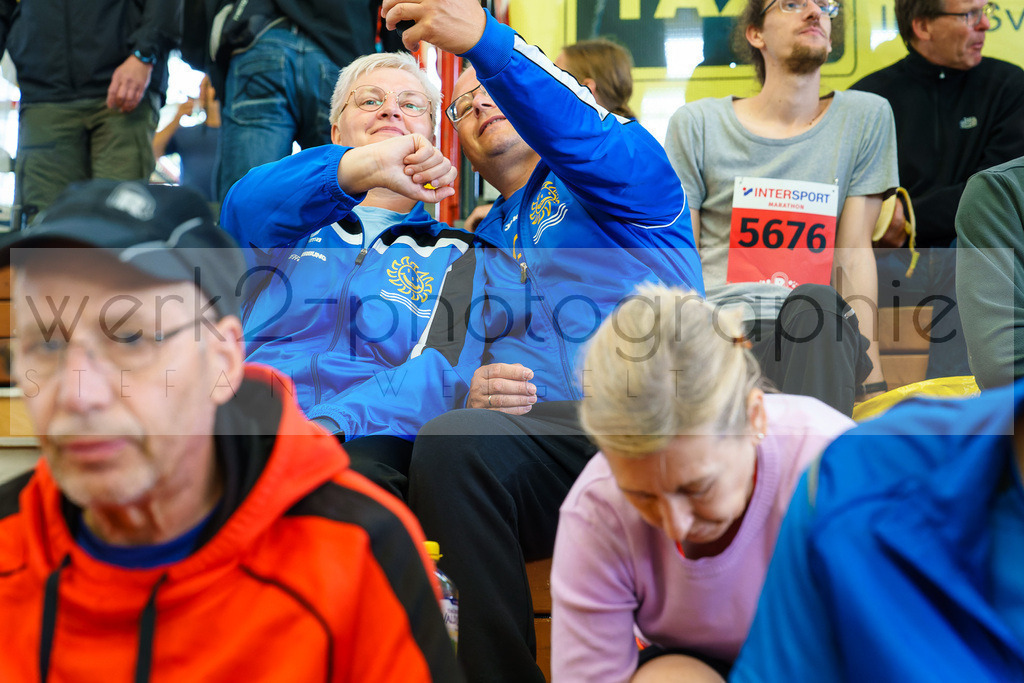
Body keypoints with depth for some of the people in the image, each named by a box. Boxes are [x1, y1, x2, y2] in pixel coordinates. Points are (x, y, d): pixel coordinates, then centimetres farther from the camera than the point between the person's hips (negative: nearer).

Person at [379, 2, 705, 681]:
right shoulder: (478, 256, 33)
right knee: (448, 441, -32)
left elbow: (585, 133, -7)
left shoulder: (622, 182, 19)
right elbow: (443, 375, 21)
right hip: (541, 437, 3)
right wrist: (469, 392, -5)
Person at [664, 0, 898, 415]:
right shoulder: (697, 124, 11)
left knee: (815, 302, -35)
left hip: (816, 337, 1)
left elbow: (855, 253, 8)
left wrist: (871, 380, -2)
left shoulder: (865, 117, 13)